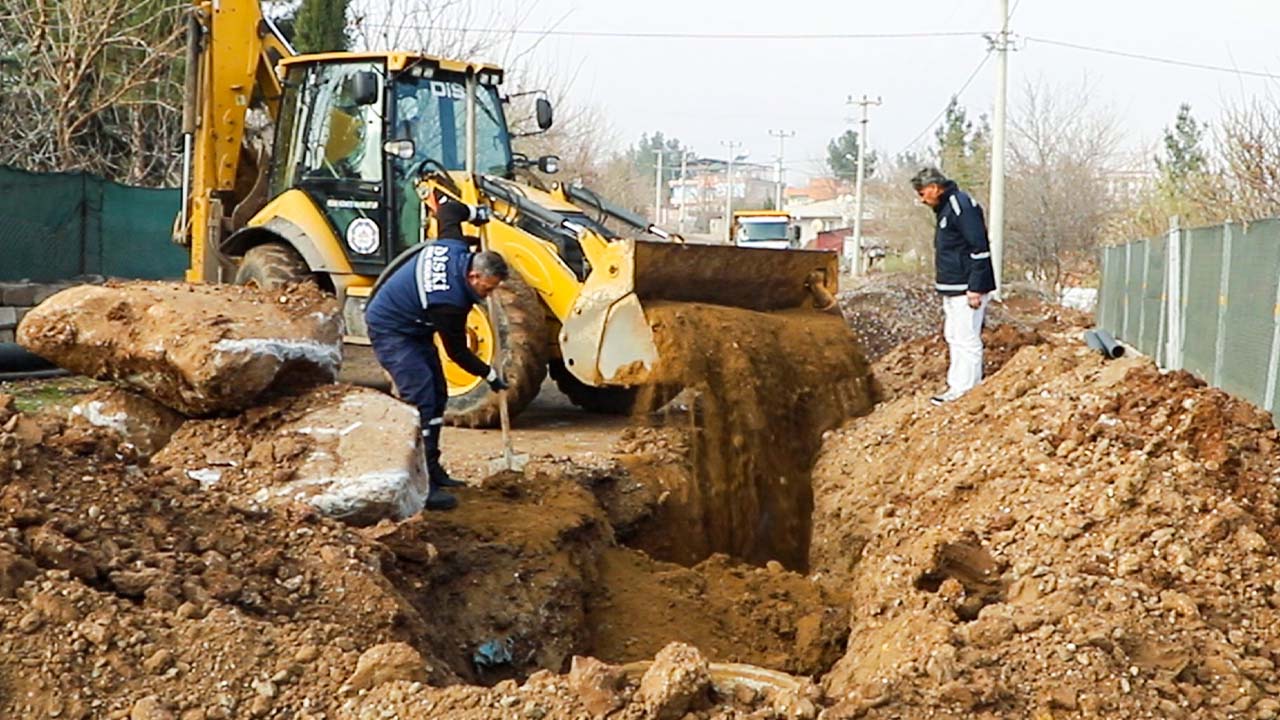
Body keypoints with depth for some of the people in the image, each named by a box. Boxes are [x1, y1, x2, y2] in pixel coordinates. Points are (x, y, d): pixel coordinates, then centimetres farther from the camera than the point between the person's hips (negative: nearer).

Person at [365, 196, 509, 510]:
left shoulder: (454, 247, -13)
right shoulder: (449, 302, -33)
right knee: (421, 400, -19)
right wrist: (489, 375, -7)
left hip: (414, 328, 11)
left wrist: (474, 212, 23)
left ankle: (432, 469, 21)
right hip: (391, 331, -11)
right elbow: (457, 352, -18)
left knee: (437, 395, 11)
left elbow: (446, 208, 7)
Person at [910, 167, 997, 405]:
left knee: (966, 339, -7)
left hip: (966, 290, -11)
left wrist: (975, 289, -22)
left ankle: (963, 389, -5)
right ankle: (957, 385, 20)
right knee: (953, 337, 14)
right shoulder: (944, 208, 16)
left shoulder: (962, 206, -16)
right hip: (952, 290, 11)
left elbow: (980, 249, -21)